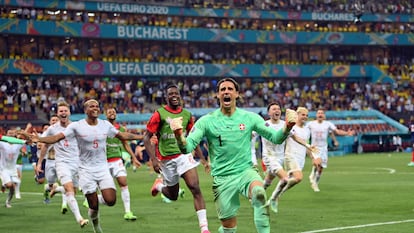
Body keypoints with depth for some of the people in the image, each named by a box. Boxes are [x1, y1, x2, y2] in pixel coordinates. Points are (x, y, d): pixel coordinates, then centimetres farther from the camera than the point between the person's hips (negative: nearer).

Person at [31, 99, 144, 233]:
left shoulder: (106, 125, 2)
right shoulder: (76, 126, -9)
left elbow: (122, 136, 15)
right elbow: (57, 137, -14)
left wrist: (142, 136, 14)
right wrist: (39, 139, -30)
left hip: (103, 168, 3)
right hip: (86, 170, -3)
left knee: (111, 201, -13)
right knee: (93, 206, -3)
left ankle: (101, 199, 23)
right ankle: (95, 222, 27)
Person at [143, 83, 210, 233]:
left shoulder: (187, 115, 5)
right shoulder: (159, 114, -7)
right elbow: (147, 138, -6)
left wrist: (202, 157, 12)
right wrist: (153, 159, -16)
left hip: (184, 155, 2)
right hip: (166, 159, -2)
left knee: (195, 188, -18)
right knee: (173, 195, 10)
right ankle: (159, 185, 47)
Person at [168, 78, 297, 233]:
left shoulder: (249, 118, 2)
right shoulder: (206, 121, -2)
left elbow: (275, 138, 2)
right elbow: (187, 147, -9)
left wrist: (287, 127, -19)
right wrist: (179, 135, -31)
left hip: (246, 171, 0)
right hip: (222, 178, 0)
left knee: (259, 193, -35)